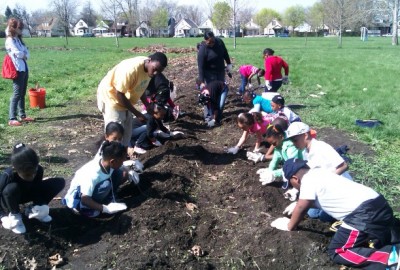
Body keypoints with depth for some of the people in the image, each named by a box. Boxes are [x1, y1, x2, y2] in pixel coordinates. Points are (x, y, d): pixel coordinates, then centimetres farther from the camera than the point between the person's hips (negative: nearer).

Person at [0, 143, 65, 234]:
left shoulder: (38, 170, -25)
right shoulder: (8, 176, -36)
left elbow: (37, 188, -9)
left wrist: (41, 206, -17)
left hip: (26, 193, 4)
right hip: (8, 200, -4)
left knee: (60, 182, -13)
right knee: (12, 188, -41)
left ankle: (32, 209, 0)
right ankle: (14, 215, -11)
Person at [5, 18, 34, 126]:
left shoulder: (18, 39, 17)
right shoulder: (10, 40, -9)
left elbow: (27, 53, 11)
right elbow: (17, 53, -18)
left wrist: (23, 55, -8)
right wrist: (24, 54, 1)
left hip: (24, 68, 9)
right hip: (17, 70, -8)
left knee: (22, 93, 11)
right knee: (17, 94, -10)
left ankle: (22, 115, 19)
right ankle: (12, 119, -9)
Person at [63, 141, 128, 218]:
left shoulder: (107, 164, -16)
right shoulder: (93, 174, -36)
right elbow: (85, 200, -34)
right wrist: (106, 209, -34)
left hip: (93, 191, 8)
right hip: (76, 199, -8)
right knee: (105, 185, -35)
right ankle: (86, 208, -13)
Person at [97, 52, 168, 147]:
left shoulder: (149, 68, -9)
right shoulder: (131, 69, -34)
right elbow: (119, 95, -29)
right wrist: (137, 113, -24)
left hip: (125, 100, 8)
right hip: (111, 98, -8)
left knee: (127, 132, 15)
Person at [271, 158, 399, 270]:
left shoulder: (308, 180, -8)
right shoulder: (318, 172, 19)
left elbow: (301, 208, 0)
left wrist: (289, 226, 16)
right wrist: (297, 205, 42)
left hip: (365, 213, -10)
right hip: (378, 203, 10)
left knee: (337, 252, -5)